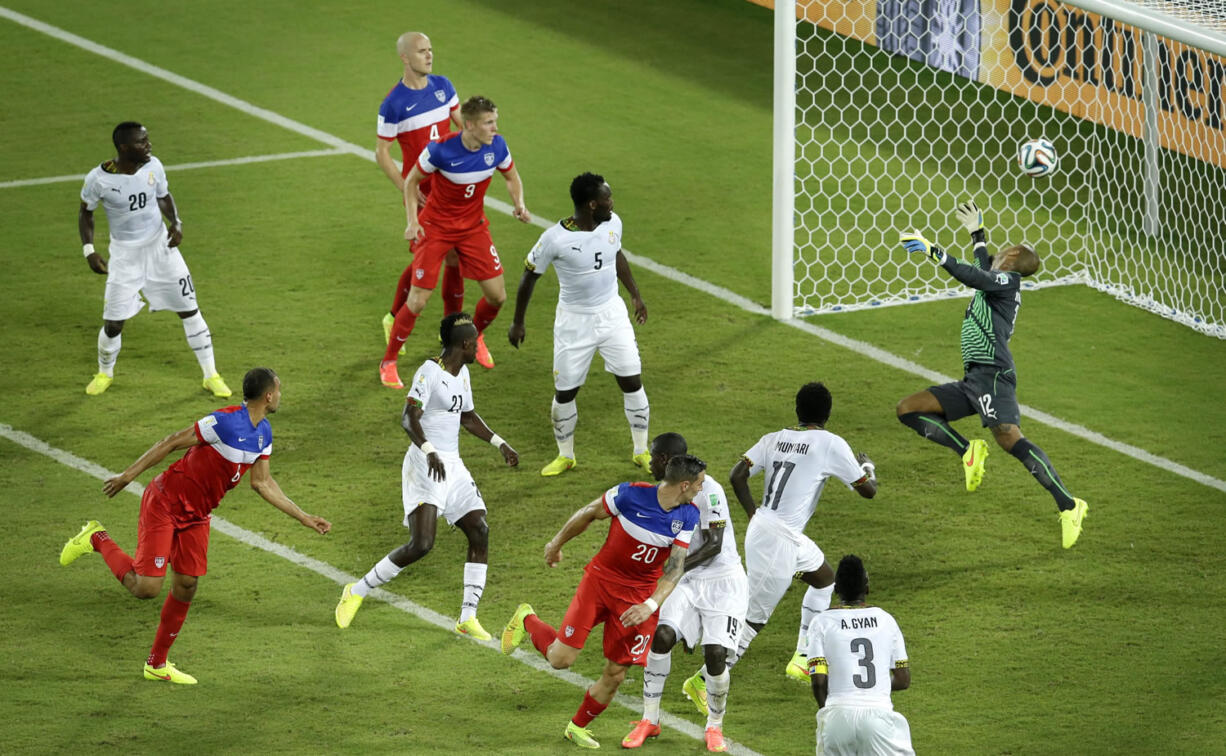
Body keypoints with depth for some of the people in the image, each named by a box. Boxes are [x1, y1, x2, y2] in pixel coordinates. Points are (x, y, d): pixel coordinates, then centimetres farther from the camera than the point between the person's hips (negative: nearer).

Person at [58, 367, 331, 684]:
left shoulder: (263, 434, 3)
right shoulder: (225, 422, -25)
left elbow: (262, 483, 11)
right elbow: (172, 442, -19)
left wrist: (304, 518, 10)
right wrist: (128, 475, -17)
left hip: (196, 515, 8)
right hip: (164, 503, -8)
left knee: (185, 587, 7)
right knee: (146, 587, -13)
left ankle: (157, 664, 22)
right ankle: (98, 539, 10)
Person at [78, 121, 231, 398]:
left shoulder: (153, 166, -11)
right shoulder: (99, 179, -20)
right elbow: (86, 212, -2)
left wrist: (176, 222, -10)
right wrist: (89, 250, -12)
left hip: (160, 245, 2)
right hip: (125, 253, -2)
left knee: (189, 310, 4)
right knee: (113, 323, 0)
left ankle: (211, 375, 18)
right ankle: (104, 373, 31)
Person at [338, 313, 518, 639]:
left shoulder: (461, 373, 14)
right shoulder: (429, 372, -13)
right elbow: (408, 418, -23)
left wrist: (500, 443, 26)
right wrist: (429, 451, -37)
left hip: (453, 467, 9)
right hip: (424, 467, -9)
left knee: (480, 532, -2)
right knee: (421, 544, -17)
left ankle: (467, 618, 3)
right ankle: (357, 592, -1)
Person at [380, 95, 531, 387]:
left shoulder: (497, 146, -12)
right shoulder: (441, 149, -24)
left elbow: (511, 177, 8)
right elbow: (412, 181, -8)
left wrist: (519, 205, -11)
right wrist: (412, 221, -18)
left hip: (474, 227, 4)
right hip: (436, 228, -4)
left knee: (497, 296, 0)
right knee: (418, 300, -9)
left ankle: (476, 336, 34)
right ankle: (388, 363, 9)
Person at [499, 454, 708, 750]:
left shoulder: (688, 517, -7)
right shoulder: (630, 494, -19)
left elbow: (674, 569, -11)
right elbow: (588, 514, -2)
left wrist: (651, 605, -26)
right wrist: (556, 543, 11)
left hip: (639, 597, 3)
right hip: (601, 579, -3)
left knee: (615, 675, 0)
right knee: (561, 658, -7)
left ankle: (577, 727, 25)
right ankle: (527, 620, 23)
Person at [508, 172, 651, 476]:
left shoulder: (612, 223, -7)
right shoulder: (556, 238, -23)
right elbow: (530, 275, -8)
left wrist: (635, 294, 20)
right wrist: (518, 322, -1)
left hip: (612, 314, 4)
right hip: (574, 321, -4)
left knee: (632, 382, 1)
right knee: (565, 392, 5)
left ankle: (641, 451, 19)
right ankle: (565, 456, 28)